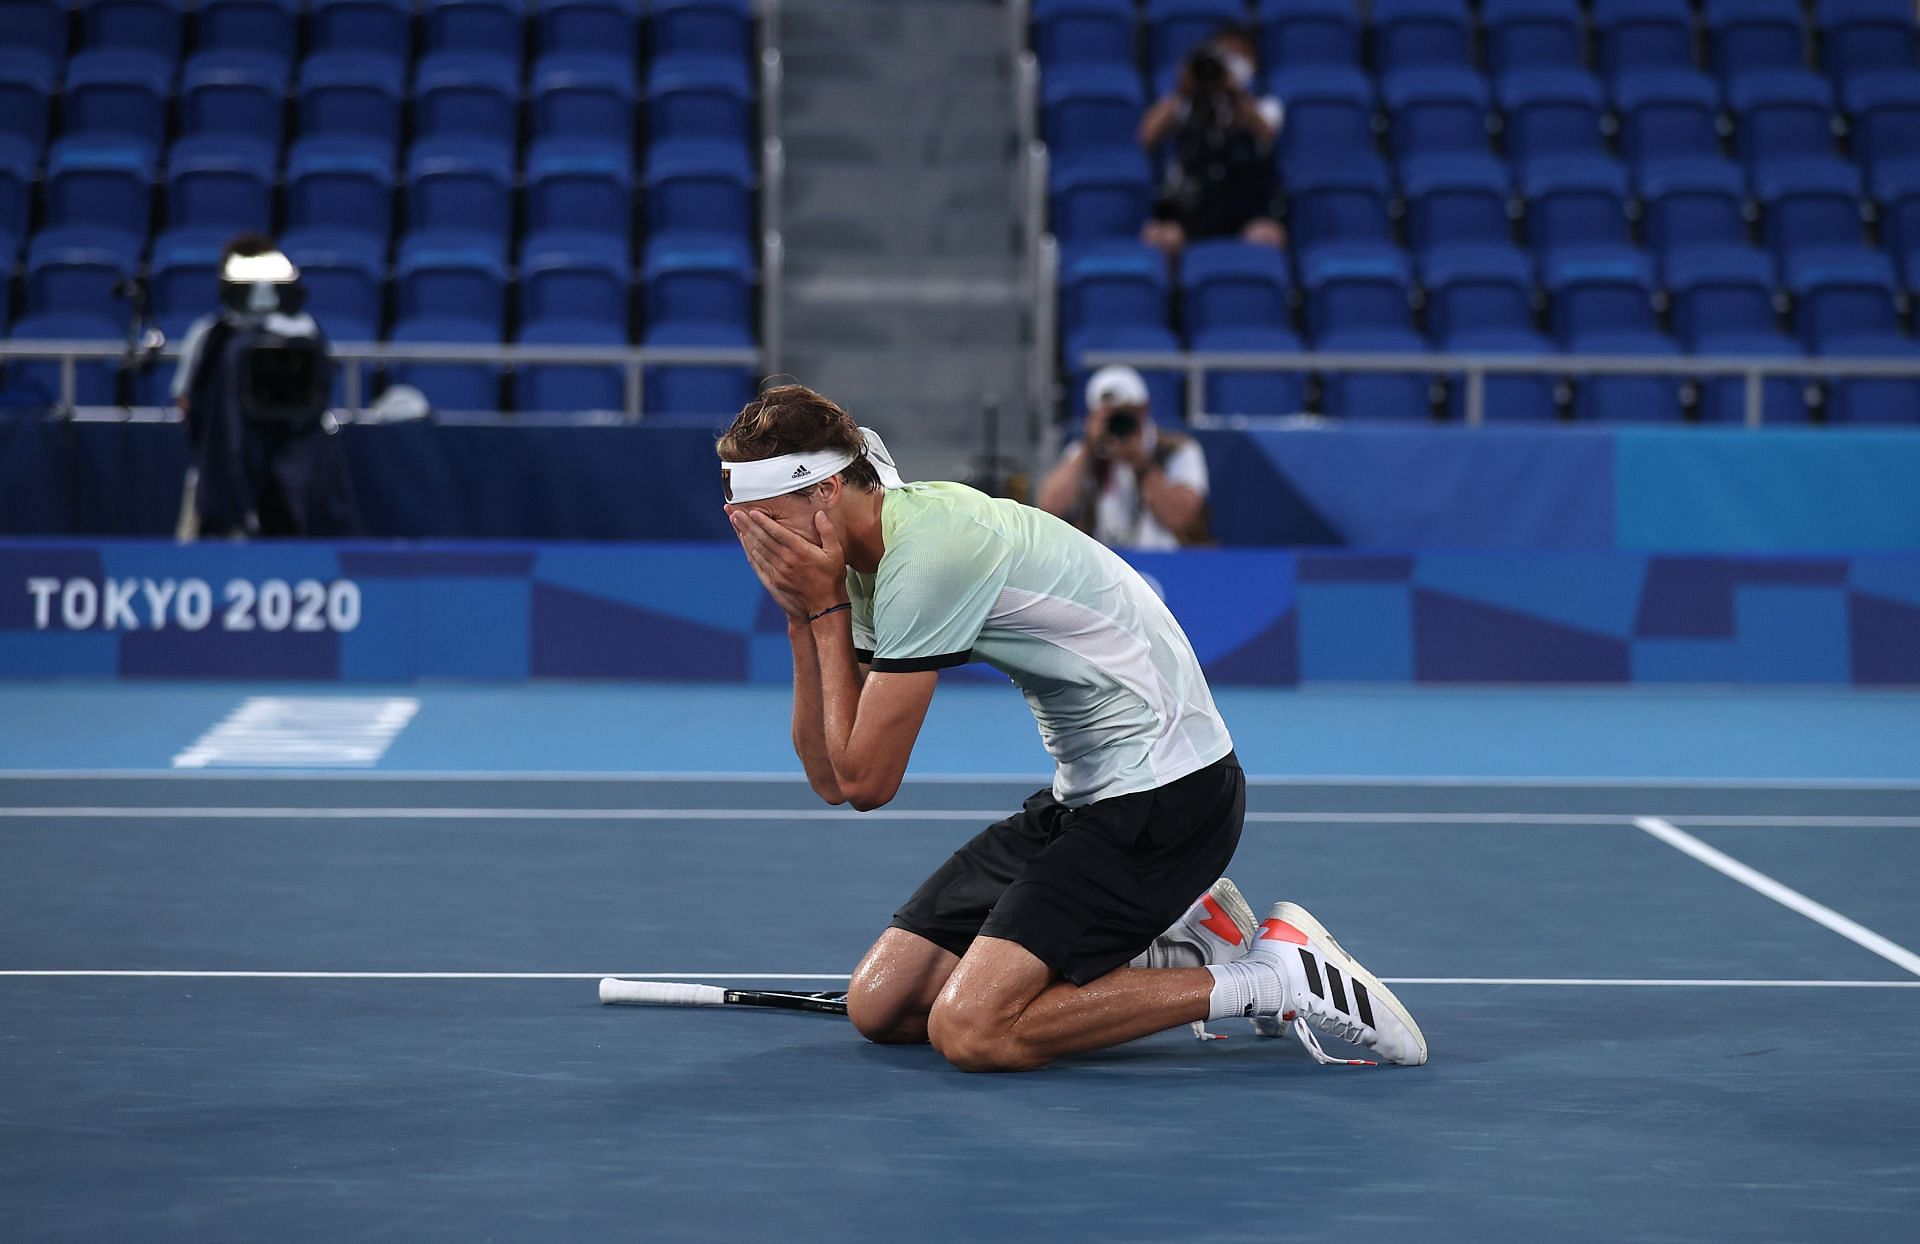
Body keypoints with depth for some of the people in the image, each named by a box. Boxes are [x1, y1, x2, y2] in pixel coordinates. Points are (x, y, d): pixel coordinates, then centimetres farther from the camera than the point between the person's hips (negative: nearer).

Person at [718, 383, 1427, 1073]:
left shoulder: (929, 553, -22)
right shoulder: (870, 560, 7)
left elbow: (866, 781, -19)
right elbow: (829, 775, 5)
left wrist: (825, 607, -12)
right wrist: (805, 616, -5)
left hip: (1162, 791, -10)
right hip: (1082, 797, 10)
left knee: (971, 1031, -20)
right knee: (878, 1004, 5)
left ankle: (1275, 976, -10)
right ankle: (1174, 951, 11)